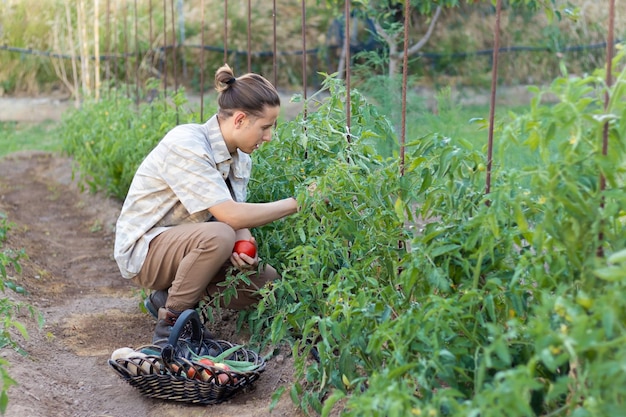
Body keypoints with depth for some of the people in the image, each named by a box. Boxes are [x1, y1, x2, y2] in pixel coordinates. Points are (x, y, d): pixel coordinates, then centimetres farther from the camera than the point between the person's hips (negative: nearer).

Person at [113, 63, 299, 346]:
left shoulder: (240, 158, 0)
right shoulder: (186, 145, -26)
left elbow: (238, 219, -2)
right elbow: (231, 215, -33)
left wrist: (244, 248, -25)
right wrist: (297, 202, -28)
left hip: (186, 243, 8)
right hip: (143, 249, -8)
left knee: (267, 280, -7)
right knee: (218, 236, -36)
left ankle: (170, 298, 7)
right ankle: (170, 323, -17)